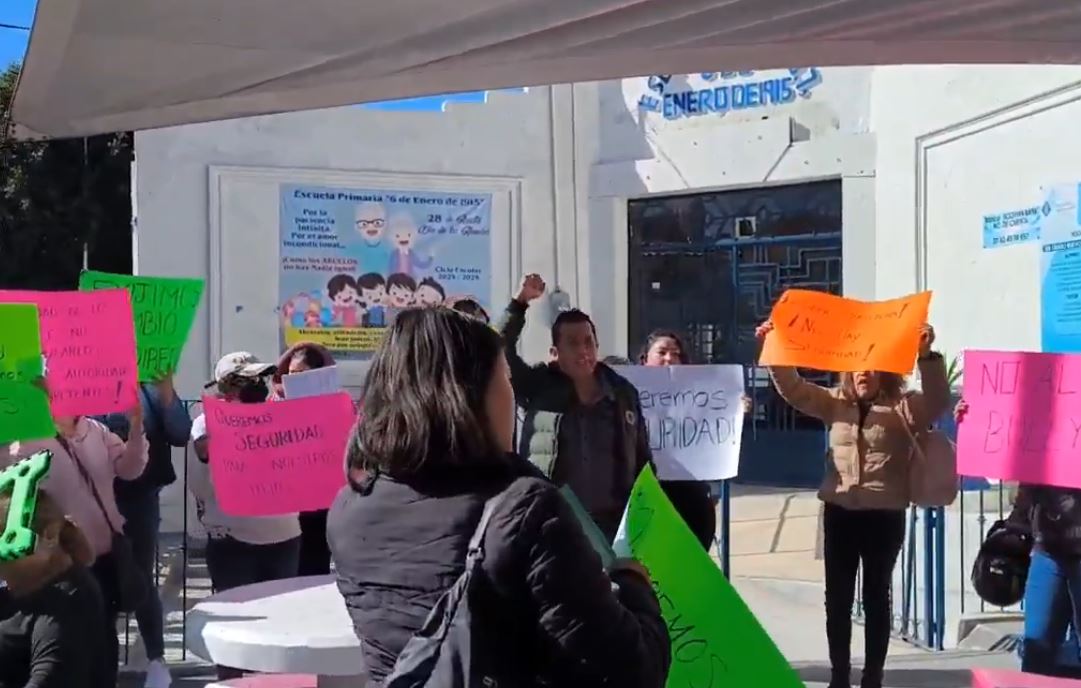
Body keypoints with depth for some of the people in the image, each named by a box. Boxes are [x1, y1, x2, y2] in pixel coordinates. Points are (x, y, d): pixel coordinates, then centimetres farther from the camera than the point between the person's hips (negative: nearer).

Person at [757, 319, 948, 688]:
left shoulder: (903, 407, -3)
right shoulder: (836, 402, 8)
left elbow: (938, 402, -21)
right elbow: (793, 389, 4)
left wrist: (927, 355, -35)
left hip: (884, 515, -3)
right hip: (839, 512, 4)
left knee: (876, 597, 7)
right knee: (837, 598, 8)